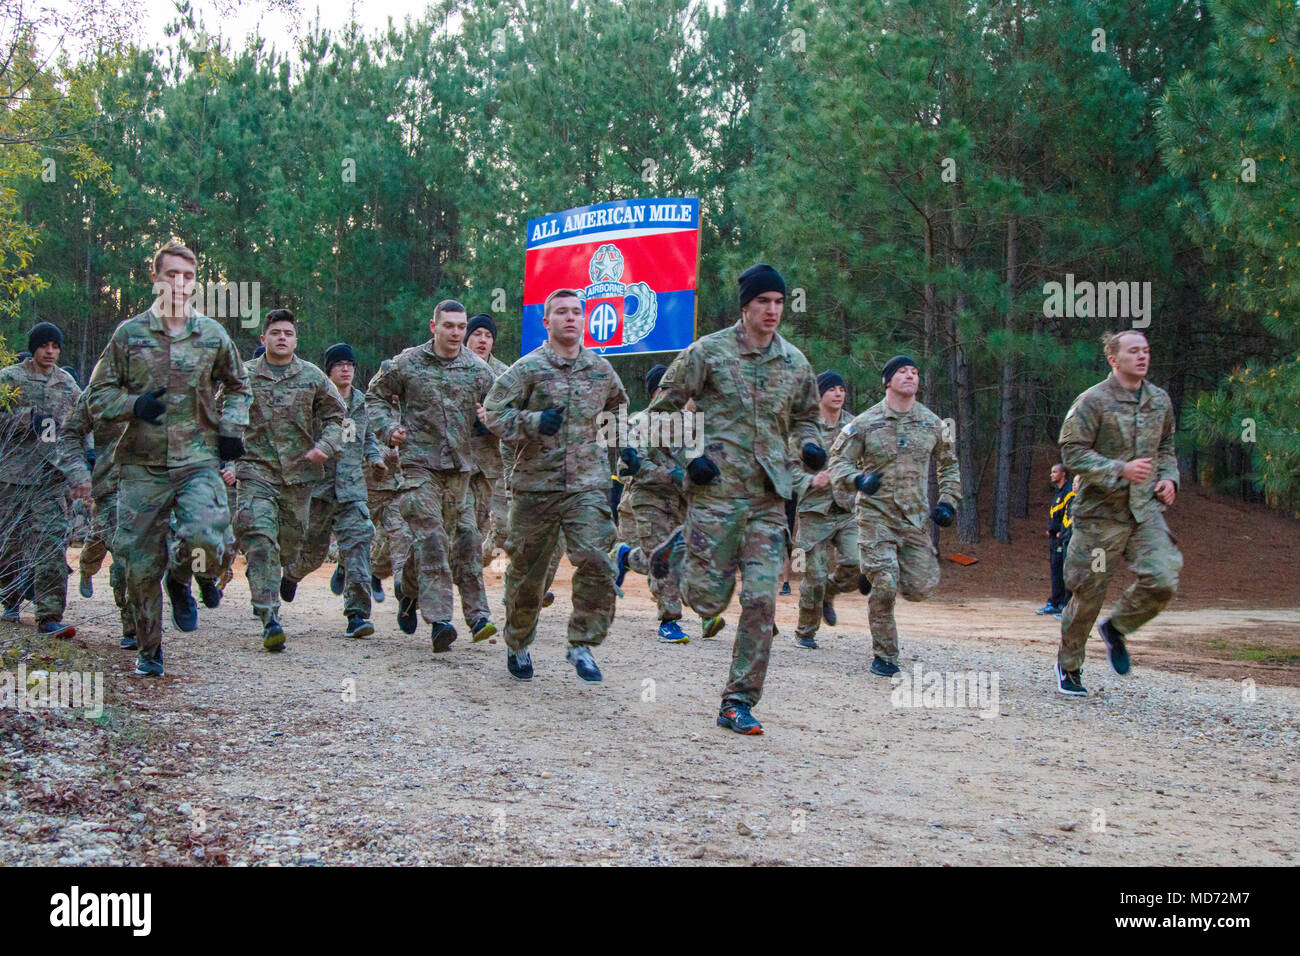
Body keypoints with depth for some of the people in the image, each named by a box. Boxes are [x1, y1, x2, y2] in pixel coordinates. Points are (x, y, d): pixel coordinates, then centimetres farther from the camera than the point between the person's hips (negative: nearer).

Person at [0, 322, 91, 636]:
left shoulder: (67, 384, 13)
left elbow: (76, 432, 15)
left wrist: (80, 474, 6)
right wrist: (29, 419, -15)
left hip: (52, 475, 1)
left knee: (52, 544, -10)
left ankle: (49, 616, -12)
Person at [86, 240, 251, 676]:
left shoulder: (213, 335, 8)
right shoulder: (129, 333, 4)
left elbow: (238, 387, 24)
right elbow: (98, 394, 8)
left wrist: (231, 428, 8)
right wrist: (134, 405, -11)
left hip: (199, 461, 0)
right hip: (142, 464, 1)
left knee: (203, 538, -25)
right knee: (141, 564, 2)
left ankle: (204, 572, 13)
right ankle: (148, 649, 20)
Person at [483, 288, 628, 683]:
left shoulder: (601, 369, 10)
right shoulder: (528, 368, -3)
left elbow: (619, 409, 29)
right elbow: (493, 412, -6)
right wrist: (534, 423, -21)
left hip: (588, 484, 2)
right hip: (535, 483, -2)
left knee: (596, 562, -17)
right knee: (527, 571, 7)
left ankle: (582, 645, -3)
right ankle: (518, 645, 29)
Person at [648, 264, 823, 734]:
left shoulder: (795, 363, 10)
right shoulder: (708, 352, -2)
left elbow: (804, 416, 25)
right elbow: (662, 409, 3)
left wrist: (808, 444, 3)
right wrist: (686, 456, -10)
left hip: (769, 497, 3)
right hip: (716, 491, -3)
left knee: (761, 601, -4)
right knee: (707, 600, -2)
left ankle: (739, 703, 5)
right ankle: (680, 549, 31)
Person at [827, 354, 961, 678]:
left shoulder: (932, 423, 8)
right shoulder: (866, 423, -2)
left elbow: (949, 465, 22)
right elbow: (839, 459, 1)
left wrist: (948, 502, 10)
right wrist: (857, 479, -21)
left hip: (916, 518, 4)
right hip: (876, 515, -3)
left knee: (919, 589, -3)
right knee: (884, 588, -13)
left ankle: (873, 572, 29)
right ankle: (884, 657, 3)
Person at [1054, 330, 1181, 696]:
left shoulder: (1160, 400, 11)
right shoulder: (1093, 401, -8)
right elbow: (1073, 453, -13)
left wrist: (1168, 478, 7)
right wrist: (1120, 470, -23)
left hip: (1146, 510, 5)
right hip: (1101, 512, -5)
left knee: (1163, 581, -13)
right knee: (1088, 593, 2)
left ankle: (1116, 628, 16)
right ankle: (1069, 666, 23)